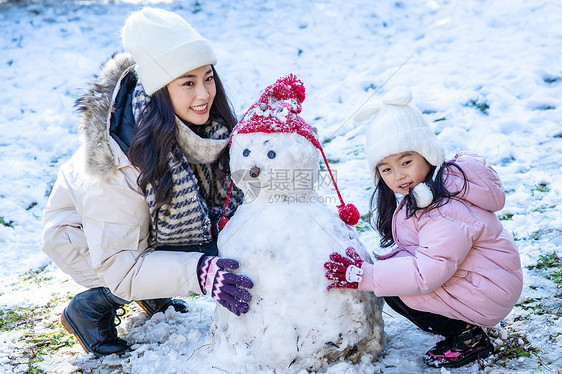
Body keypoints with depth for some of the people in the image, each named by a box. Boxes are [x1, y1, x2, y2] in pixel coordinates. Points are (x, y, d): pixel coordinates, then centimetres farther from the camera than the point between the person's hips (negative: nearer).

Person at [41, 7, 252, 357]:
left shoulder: (210, 125, -21)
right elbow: (118, 267, -35)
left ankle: (152, 295, 9)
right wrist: (198, 272, -47)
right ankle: (90, 306, -6)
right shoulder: (119, 160, -38)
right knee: (205, 256, -24)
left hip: (151, 226, 6)